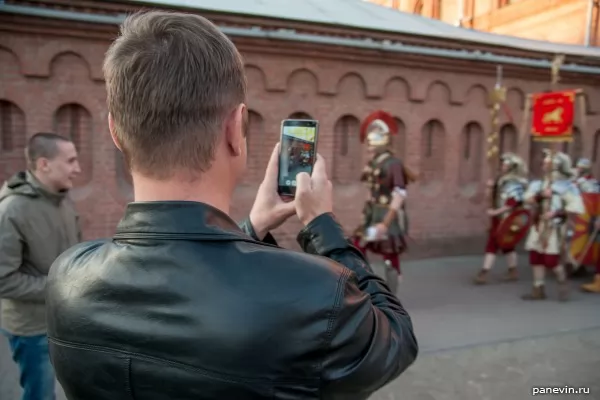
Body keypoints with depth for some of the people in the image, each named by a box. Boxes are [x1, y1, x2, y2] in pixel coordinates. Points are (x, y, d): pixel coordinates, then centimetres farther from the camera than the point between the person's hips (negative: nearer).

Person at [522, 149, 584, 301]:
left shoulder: (566, 186, -6)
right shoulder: (539, 184, 12)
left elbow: (577, 207, -11)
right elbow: (528, 198, -1)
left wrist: (556, 213, -18)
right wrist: (540, 194, -17)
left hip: (554, 225, -6)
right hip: (539, 224, 6)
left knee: (551, 259, -7)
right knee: (536, 257, 5)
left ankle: (563, 285, 20)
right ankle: (538, 290, 14)